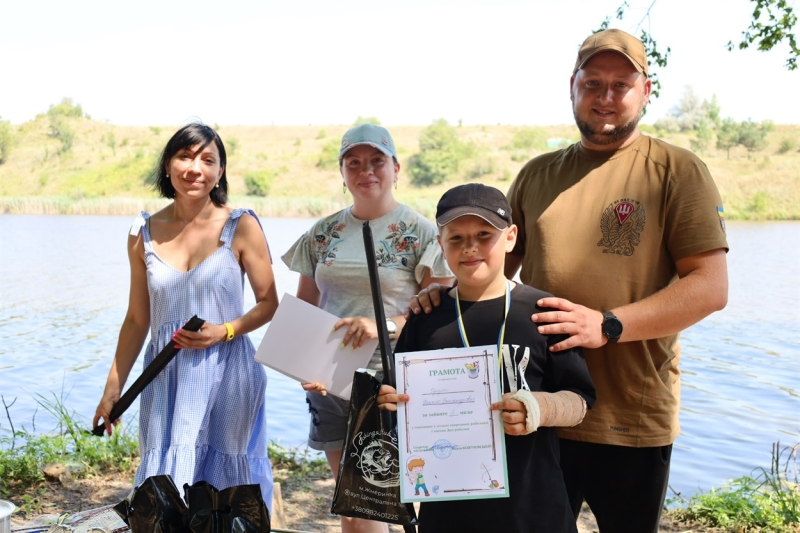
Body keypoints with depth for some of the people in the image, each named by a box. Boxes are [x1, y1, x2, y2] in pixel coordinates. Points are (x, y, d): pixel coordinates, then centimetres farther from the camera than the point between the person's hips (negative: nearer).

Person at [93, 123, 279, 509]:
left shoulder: (241, 226, -5)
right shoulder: (144, 233, 4)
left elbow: (269, 303, 0)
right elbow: (137, 319, 11)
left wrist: (225, 331, -17)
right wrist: (113, 387, 12)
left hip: (226, 376, -2)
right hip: (166, 378, 3)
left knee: (225, 485, 4)